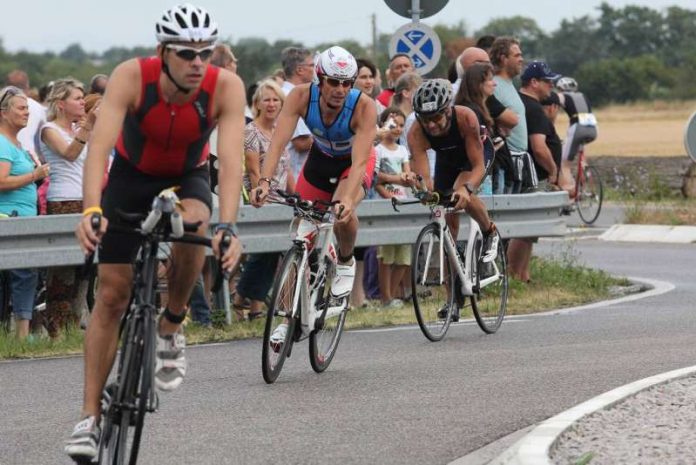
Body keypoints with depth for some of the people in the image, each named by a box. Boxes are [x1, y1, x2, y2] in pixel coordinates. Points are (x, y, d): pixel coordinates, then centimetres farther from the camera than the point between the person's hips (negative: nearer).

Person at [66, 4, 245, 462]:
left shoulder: (226, 86, -29)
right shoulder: (131, 77, -31)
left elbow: (231, 158, -37)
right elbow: (100, 144, -40)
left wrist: (228, 225, -52)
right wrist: (91, 209, -55)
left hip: (188, 177, 0)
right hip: (132, 174, 0)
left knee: (193, 226, -36)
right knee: (112, 294, -5)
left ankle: (171, 328, -10)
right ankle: (91, 416, 3)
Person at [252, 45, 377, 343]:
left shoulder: (363, 106, -34)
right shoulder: (301, 97, -29)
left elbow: (359, 160, -41)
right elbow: (279, 141, -37)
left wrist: (347, 198, -58)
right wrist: (265, 181, -53)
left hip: (355, 163, -3)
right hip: (320, 159, 3)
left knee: (343, 212, -34)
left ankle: (346, 263, -1)